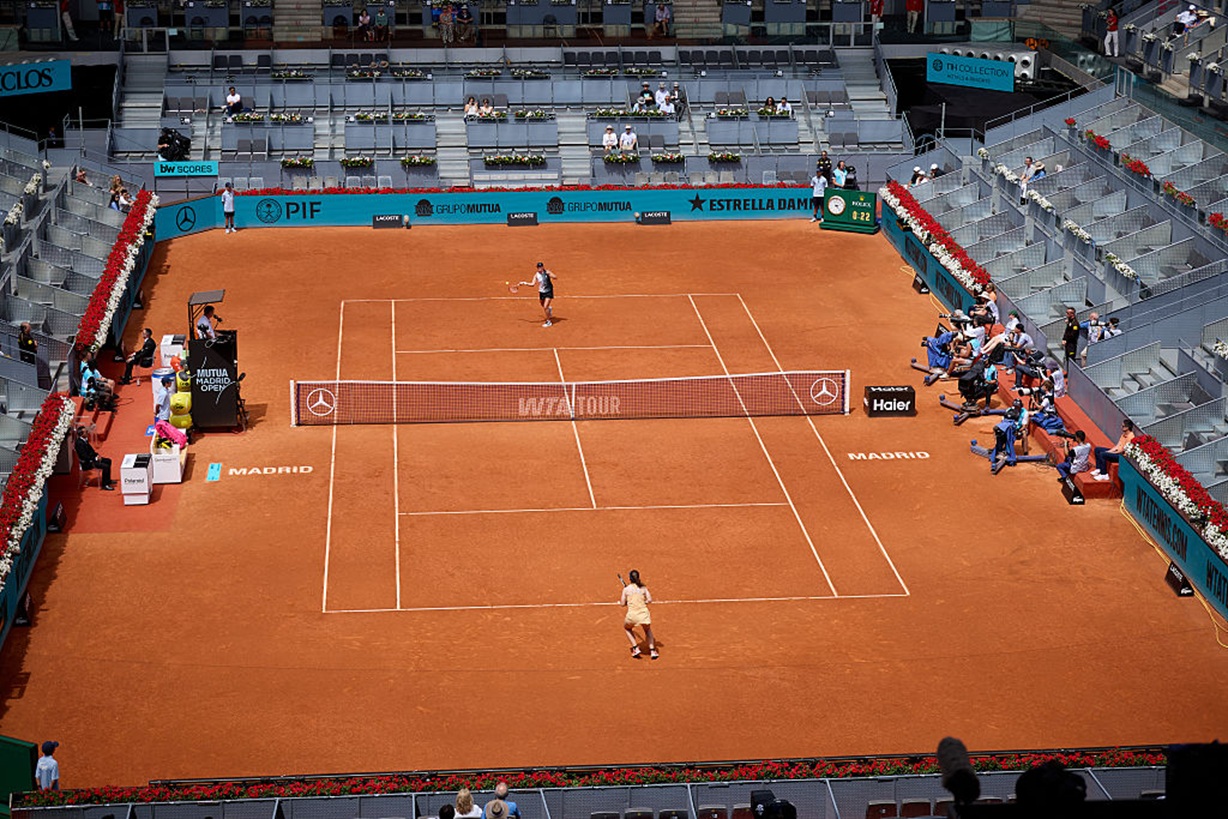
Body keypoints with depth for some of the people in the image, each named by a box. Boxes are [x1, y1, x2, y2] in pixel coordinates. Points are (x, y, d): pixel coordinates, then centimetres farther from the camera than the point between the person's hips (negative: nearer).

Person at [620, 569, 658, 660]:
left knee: (627, 628, 31)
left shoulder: (626, 589, 5)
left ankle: (635, 648, 17)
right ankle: (652, 651, 15)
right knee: (648, 630, 29)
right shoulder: (643, 588, 9)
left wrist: (619, 601, 29)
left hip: (632, 614, -2)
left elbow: (623, 604, 7)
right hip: (643, 612, 2)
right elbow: (649, 600, 3)